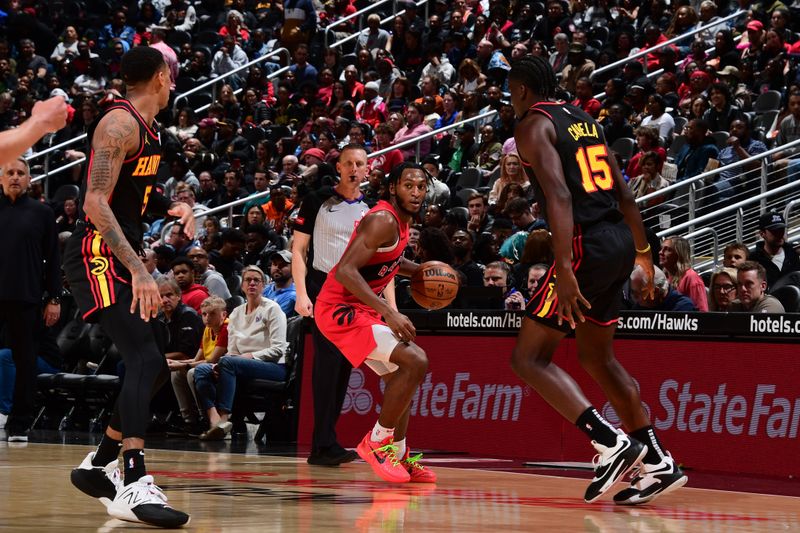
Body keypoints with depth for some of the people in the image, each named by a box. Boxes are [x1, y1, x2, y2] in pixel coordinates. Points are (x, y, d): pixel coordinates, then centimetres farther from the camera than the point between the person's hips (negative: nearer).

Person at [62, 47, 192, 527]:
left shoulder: (149, 129, 15)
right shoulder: (120, 124, -15)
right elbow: (96, 204, -24)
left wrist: (174, 207, 9)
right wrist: (138, 271, -31)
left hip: (125, 259, 10)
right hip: (97, 257, -10)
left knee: (156, 368, 12)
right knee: (144, 359, -22)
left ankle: (99, 466, 23)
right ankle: (134, 487, -28)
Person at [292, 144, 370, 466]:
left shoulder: (372, 210, 11)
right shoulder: (318, 201, 0)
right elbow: (298, 250, -1)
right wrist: (301, 293, -12)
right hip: (323, 288, -5)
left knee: (344, 367, 5)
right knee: (328, 361, -16)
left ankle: (321, 447, 13)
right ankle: (324, 444, -18)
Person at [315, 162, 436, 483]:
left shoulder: (401, 222, 10)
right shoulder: (383, 220, -20)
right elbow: (345, 271, -29)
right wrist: (389, 313, -33)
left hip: (361, 309, 11)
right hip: (340, 310, -11)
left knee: (400, 376, 20)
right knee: (416, 362, -20)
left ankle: (399, 456, 30)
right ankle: (377, 442, -8)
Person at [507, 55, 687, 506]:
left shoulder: (533, 126, -5)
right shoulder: (584, 120, 20)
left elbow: (558, 195, -20)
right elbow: (624, 194, 20)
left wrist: (564, 268, -27)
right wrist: (643, 252, 27)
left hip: (586, 246, -9)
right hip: (619, 242, 9)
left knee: (529, 358, -2)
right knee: (598, 357, 21)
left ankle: (612, 443, -15)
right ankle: (658, 463, 18)